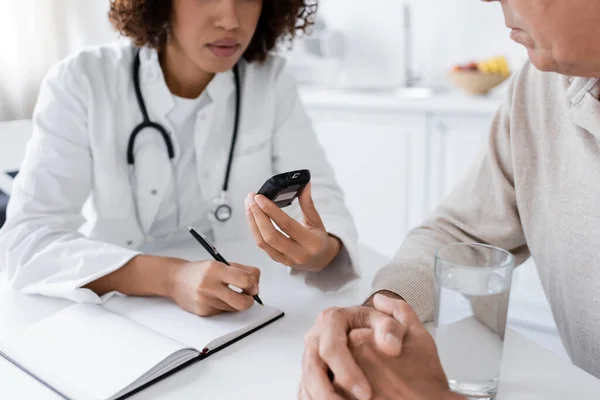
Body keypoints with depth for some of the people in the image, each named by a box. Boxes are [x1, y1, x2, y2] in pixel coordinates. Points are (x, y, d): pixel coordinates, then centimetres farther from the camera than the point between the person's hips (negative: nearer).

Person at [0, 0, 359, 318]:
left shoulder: (272, 83, -4)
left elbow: (323, 198, -9)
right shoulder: (81, 83, -12)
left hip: (238, 319, 2)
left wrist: (322, 250, -31)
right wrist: (170, 277, -33)